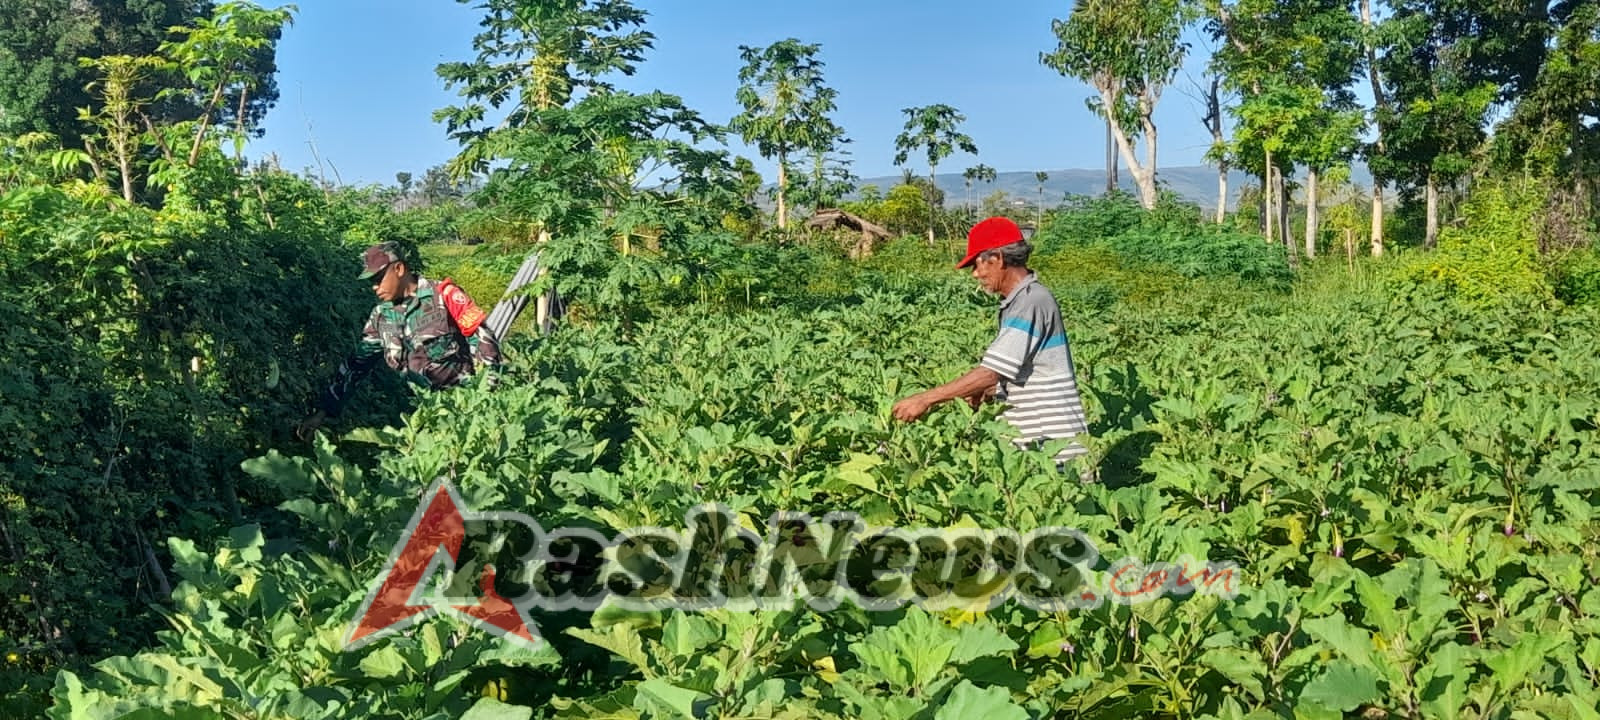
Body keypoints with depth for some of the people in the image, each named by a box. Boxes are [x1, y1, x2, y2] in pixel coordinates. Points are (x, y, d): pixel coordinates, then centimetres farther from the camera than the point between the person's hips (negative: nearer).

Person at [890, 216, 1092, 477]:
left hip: (1055, 446, -9)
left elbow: (992, 372, -22)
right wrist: (987, 393, 5)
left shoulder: (1032, 302, -17)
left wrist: (925, 399, -17)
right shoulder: (1019, 301, 14)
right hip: (1035, 441, 9)